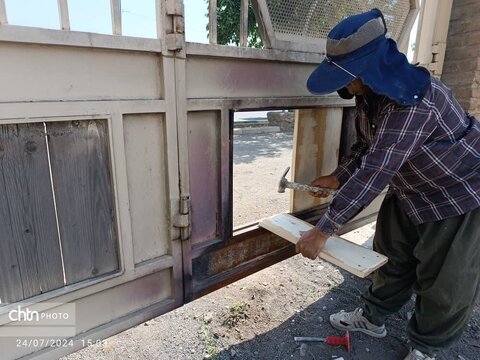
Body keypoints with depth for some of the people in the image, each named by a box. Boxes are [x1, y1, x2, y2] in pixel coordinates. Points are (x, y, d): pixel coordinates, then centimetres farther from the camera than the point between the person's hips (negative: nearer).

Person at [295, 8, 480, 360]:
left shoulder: (414, 100, -36)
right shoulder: (371, 92, -8)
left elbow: (374, 172, -41)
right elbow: (366, 149, 6)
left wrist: (323, 230, -38)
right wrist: (337, 178, -2)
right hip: (410, 191, 8)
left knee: (445, 282, 7)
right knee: (392, 257, 18)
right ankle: (373, 317, 38)